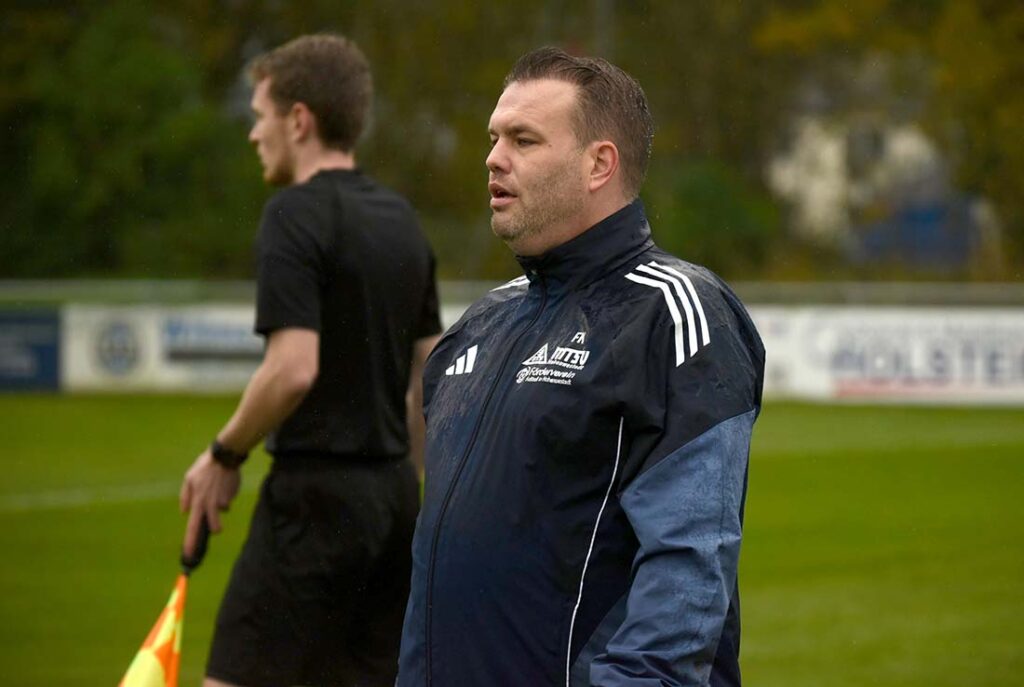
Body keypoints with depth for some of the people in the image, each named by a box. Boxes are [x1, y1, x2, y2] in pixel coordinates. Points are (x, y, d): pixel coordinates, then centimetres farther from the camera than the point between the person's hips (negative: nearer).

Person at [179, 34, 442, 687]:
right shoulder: (401, 219, 13)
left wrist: (224, 456, -8)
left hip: (314, 493, -8)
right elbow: (431, 372, 17)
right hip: (394, 493, 8)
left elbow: (294, 368, -22)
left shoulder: (296, 216, -12)